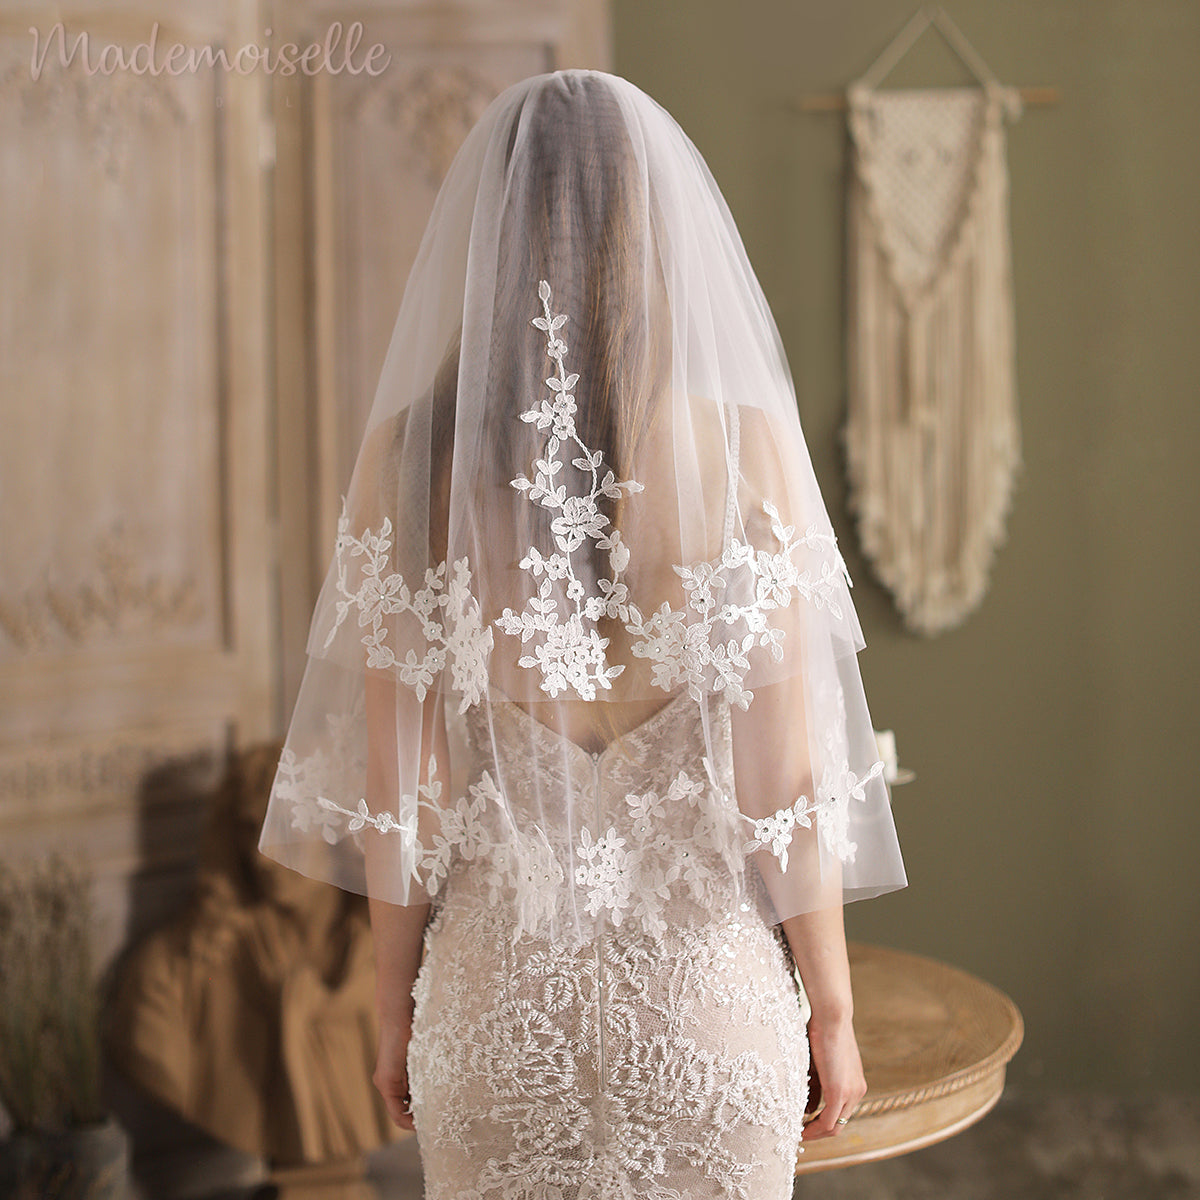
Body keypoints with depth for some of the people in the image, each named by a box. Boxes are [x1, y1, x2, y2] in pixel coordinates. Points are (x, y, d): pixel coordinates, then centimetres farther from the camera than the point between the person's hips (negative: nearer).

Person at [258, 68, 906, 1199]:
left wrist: (395, 1007, 8)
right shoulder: (745, 446, -15)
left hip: (497, 982, 2)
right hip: (703, 983, -1)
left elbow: (398, 779, -6)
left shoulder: (409, 451, -10)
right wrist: (834, 1007, 3)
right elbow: (784, 775, -11)